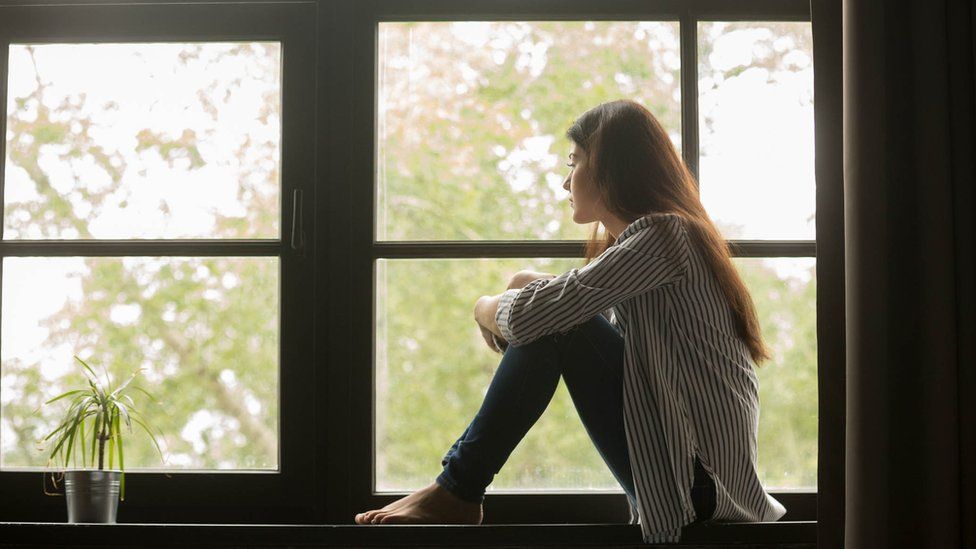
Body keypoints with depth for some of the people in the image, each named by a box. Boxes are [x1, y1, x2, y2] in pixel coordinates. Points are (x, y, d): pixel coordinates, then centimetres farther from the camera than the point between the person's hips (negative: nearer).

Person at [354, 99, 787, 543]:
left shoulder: (660, 235, -14)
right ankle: (459, 483, 4)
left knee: (553, 324, -15)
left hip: (700, 477, -9)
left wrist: (487, 308, 1)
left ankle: (457, 492, -8)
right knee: (552, 321, 8)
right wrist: (530, 286, 2)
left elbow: (530, 316, -21)